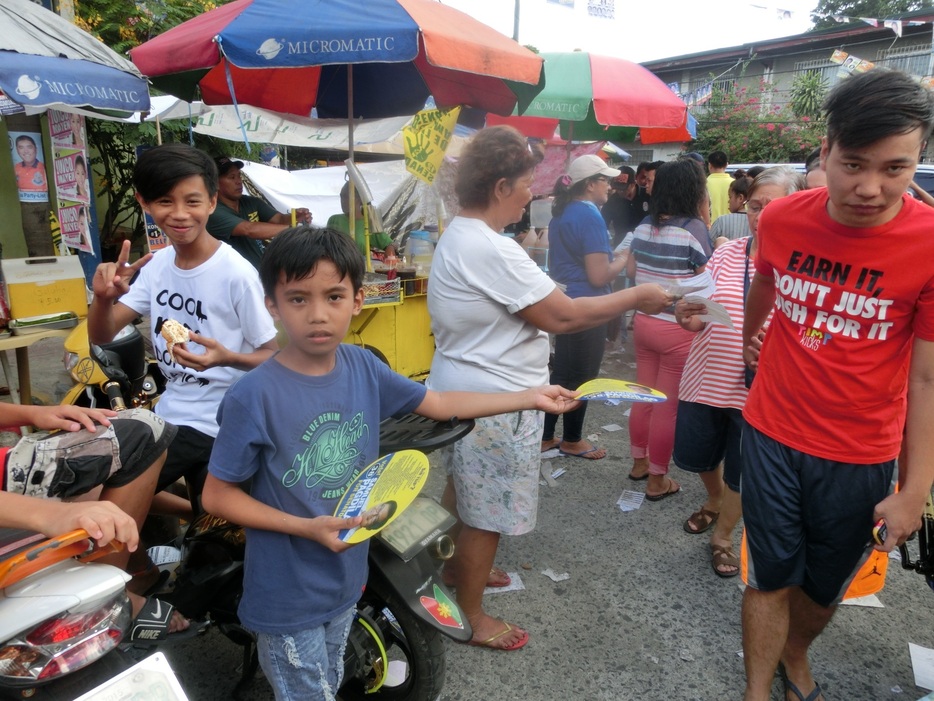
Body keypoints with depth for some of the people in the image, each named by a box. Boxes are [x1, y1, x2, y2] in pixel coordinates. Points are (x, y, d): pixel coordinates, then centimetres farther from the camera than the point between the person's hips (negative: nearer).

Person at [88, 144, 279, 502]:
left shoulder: (236, 274, -21)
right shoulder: (156, 263, 0)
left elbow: (273, 356, -13)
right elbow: (101, 336, 1)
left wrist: (227, 358, -33)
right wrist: (103, 297, -21)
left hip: (216, 422, -7)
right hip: (168, 411, 7)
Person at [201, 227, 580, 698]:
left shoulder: (363, 368, -9)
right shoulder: (254, 397, -25)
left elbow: (438, 404, 4)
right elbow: (217, 496, -16)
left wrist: (530, 398, 4)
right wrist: (307, 527, -26)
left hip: (345, 577, 6)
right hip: (287, 593, -5)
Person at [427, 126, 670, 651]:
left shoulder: (459, 235, 8)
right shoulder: (492, 250, -26)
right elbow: (562, 316, -23)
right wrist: (636, 298, -12)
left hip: (462, 387, 11)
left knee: (463, 489, 26)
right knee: (487, 512, 6)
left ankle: (458, 568, 47)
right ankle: (471, 615, 24)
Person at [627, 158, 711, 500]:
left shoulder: (643, 226, 5)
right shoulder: (694, 228, -15)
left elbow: (632, 269, 17)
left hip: (643, 321, 7)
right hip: (679, 329, -6)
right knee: (668, 405, 4)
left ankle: (639, 462, 33)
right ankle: (657, 480, 16)